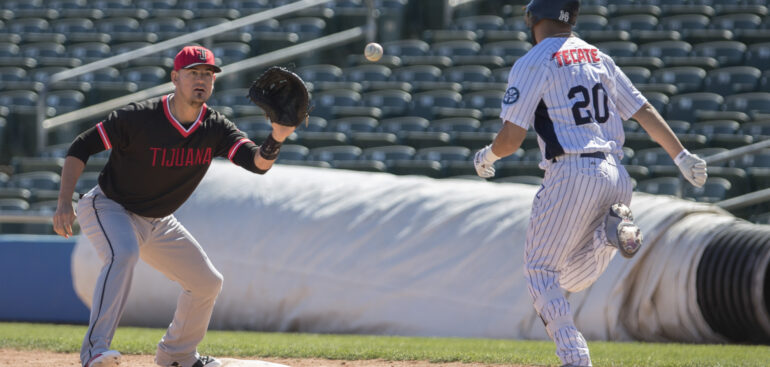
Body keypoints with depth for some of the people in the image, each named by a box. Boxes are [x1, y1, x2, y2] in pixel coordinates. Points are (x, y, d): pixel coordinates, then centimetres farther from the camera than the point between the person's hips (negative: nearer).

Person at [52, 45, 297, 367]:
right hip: (108, 208, -6)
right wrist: (64, 204, -27)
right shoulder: (138, 118, -24)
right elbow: (81, 147, -18)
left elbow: (258, 162, -23)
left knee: (208, 282, 10)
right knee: (123, 254, -37)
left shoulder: (215, 129, -11)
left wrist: (276, 138, -46)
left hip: (157, 224, 7)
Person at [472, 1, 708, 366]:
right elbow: (644, 111, 15)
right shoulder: (598, 58, 19)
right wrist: (683, 156, 16)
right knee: (571, 278, 17)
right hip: (616, 177, 7)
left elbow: (512, 137, -7)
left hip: (571, 176, -7)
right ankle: (612, 228, -11)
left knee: (540, 270, 5)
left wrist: (487, 156, 14)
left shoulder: (532, 63, -2)